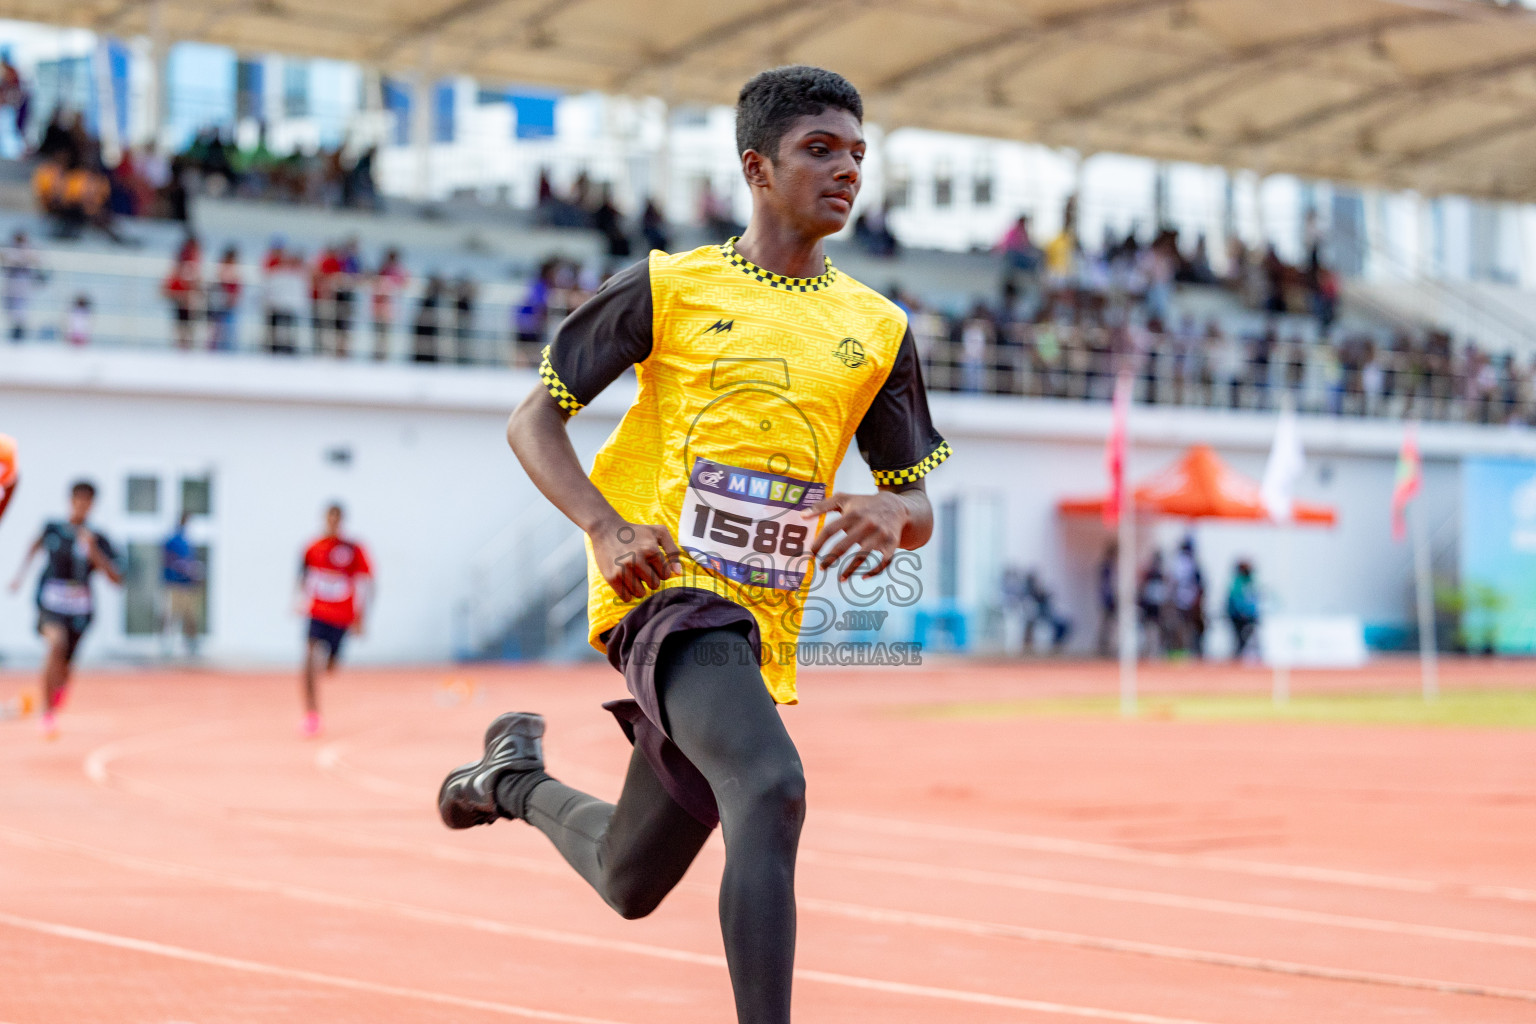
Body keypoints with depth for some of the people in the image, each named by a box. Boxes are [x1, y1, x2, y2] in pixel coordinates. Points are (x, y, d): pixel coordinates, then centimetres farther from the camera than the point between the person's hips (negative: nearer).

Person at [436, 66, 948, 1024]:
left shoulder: (879, 329, 11)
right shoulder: (668, 287, 1)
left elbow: (919, 504, 15)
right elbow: (533, 421, 4)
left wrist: (891, 515, -11)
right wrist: (608, 527, -14)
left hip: (763, 625, 5)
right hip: (667, 588, -5)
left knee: (628, 885, 16)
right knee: (771, 786, -32)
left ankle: (517, 775, 45)